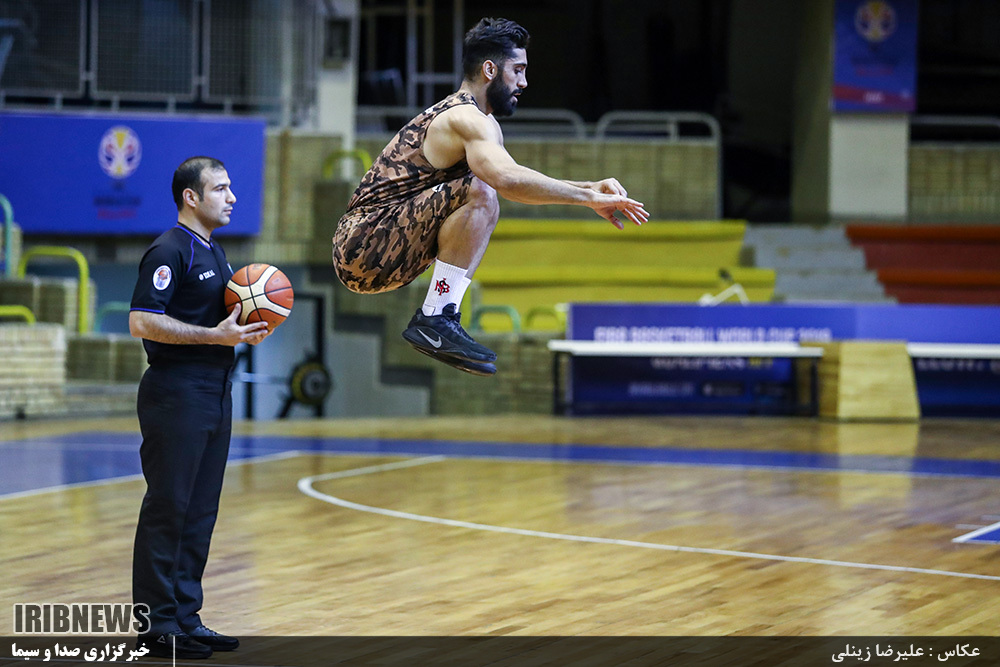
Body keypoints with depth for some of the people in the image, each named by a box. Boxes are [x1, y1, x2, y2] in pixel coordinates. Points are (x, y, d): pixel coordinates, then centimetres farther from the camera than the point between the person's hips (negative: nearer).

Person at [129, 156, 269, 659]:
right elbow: (143, 321, -21)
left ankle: (184, 618, 17)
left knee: (200, 512, 11)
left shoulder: (214, 252, 17)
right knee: (167, 508, -5)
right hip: (176, 393, -9)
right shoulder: (169, 251, -12)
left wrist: (246, 329, 9)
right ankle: (156, 626, -1)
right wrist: (216, 335, -22)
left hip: (214, 391, 9)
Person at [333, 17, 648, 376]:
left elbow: (517, 183, 24)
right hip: (364, 247, -10)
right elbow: (507, 178, -33)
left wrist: (590, 187, 10)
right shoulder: (466, 118, -13)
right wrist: (589, 199, -26)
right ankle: (435, 321, -22)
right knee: (480, 195, -24)